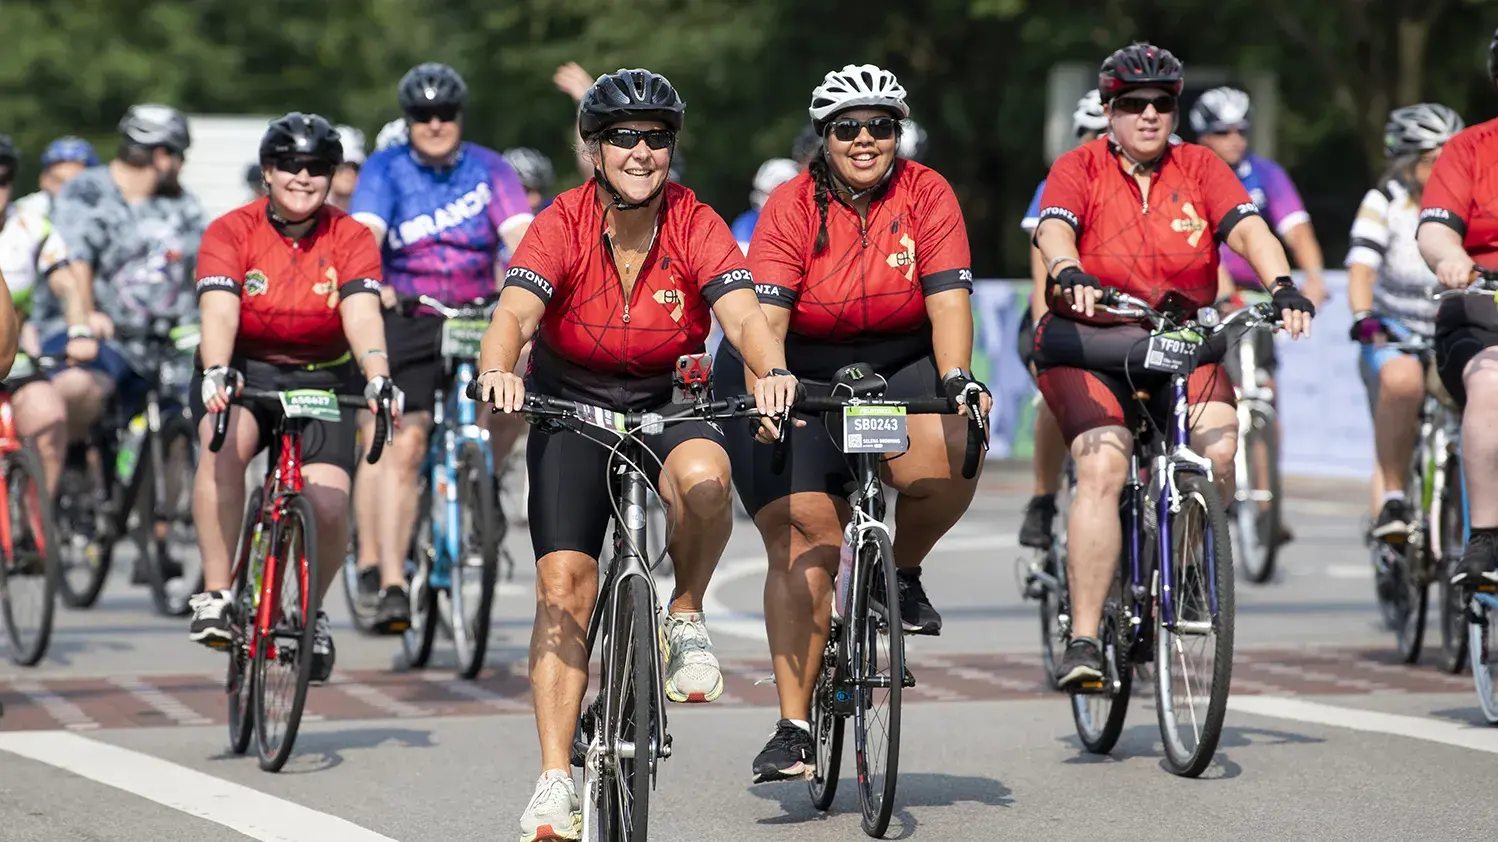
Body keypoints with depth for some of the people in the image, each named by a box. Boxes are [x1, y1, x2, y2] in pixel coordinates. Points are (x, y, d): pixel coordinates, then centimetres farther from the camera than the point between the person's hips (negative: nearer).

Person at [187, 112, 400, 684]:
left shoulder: (350, 239, -6)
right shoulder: (232, 231, -9)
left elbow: (362, 315, -21)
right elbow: (219, 310, -24)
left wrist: (378, 378, -40)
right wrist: (216, 371, -44)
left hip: (321, 380, 1)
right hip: (243, 374, -1)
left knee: (328, 507, -19)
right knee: (225, 441, -36)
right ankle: (215, 596, -27)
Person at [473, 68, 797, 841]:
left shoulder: (696, 225, -14)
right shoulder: (562, 225, -16)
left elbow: (744, 314, -27)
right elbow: (514, 311, -30)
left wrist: (772, 371, -49)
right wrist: (497, 371, -52)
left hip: (667, 405, 0)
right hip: (571, 405, 0)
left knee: (705, 477, -35)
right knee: (564, 583, -14)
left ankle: (686, 618, -7)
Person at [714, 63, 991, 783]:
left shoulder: (926, 194, -7)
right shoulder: (793, 205, -12)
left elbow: (948, 298, -16)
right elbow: (766, 311, -22)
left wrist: (957, 381, -31)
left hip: (899, 369, 1)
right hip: (802, 379, -1)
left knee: (950, 460, -30)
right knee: (802, 546, -11)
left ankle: (902, 572, 2)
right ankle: (792, 730, -8)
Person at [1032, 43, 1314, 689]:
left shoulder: (1199, 168, 4)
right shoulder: (1079, 169, -3)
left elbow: (1245, 225, -12)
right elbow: (1054, 229, -22)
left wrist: (1281, 284, -31)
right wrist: (1070, 274, -45)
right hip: (1091, 342, -3)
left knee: (1220, 446, -24)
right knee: (1102, 467, -25)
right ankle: (1083, 639, -21)